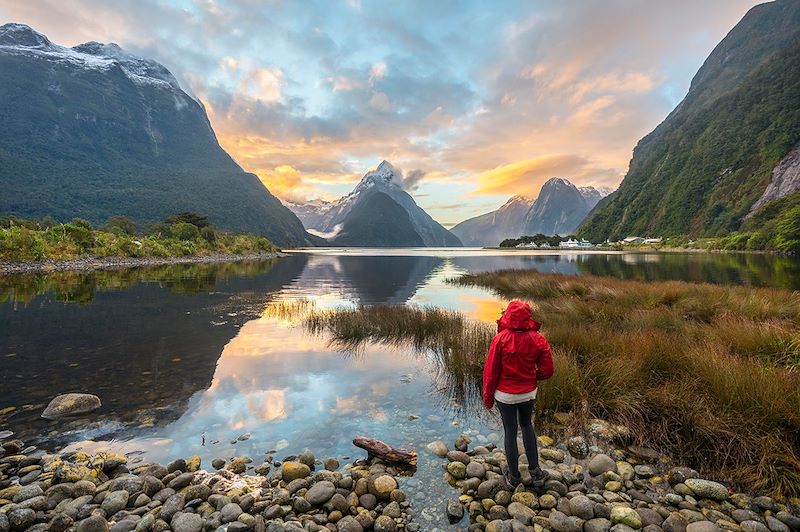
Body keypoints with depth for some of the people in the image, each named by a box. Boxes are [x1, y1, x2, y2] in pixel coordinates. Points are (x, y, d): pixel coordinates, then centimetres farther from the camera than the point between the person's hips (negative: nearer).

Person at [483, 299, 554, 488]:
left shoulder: (500, 339, -20)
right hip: (529, 393, 3)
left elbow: (490, 371, -15)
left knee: (510, 432, 14)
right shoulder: (538, 340, -12)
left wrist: (488, 397, -1)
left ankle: (514, 476, 31)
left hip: (505, 395, -3)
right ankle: (535, 471, 29)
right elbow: (547, 370, -6)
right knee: (527, 425, 27)